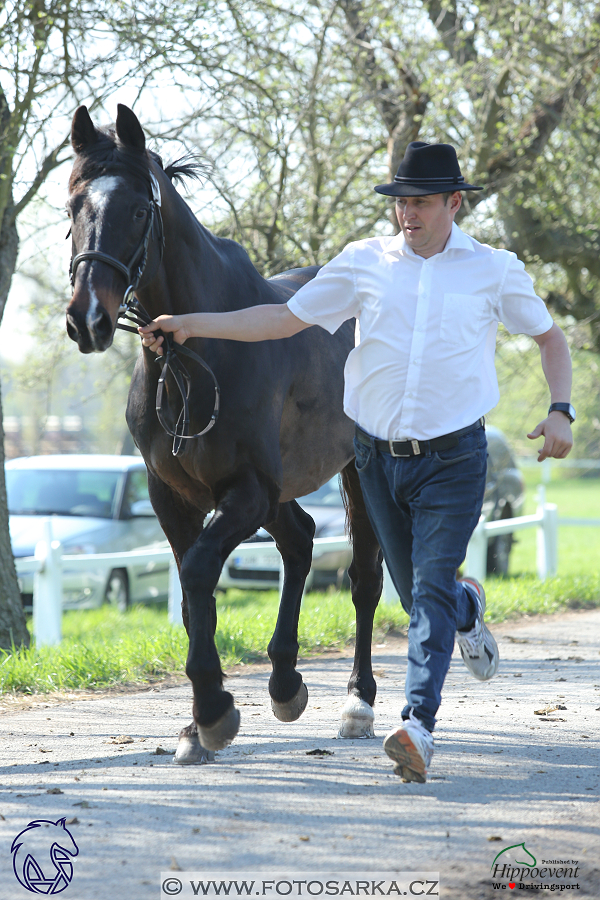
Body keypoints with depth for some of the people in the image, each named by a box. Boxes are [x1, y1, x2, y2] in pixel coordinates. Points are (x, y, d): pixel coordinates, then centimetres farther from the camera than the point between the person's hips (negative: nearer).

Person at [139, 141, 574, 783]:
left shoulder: (495, 270, 0)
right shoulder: (365, 263, 3)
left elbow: (549, 338, 13)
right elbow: (285, 319, 5)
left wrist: (560, 411, -3)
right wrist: (191, 325, -3)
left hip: (452, 460, -3)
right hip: (379, 459, 3)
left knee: (431, 591, -14)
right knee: (416, 594, 13)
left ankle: (418, 724, -19)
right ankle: (468, 609, 48)